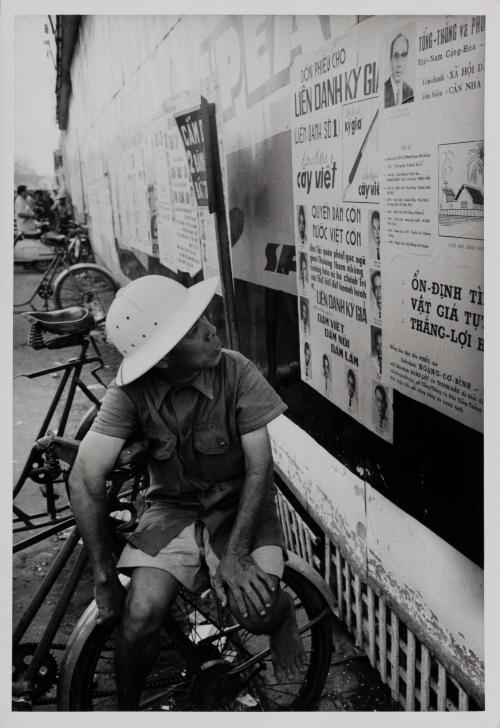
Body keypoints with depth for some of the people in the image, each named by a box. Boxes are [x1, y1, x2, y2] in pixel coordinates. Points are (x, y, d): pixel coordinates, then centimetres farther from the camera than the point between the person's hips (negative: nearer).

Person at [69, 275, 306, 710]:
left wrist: (236, 553, -22)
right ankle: (125, 707, 14)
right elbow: (86, 477, -21)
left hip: (238, 505, -1)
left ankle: (285, 615, 18)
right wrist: (105, 576, -20)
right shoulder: (131, 391, -18)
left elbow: (259, 467, -16)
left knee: (255, 610, -22)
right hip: (174, 508, 1)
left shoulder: (236, 372, -19)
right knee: (140, 617, -19)